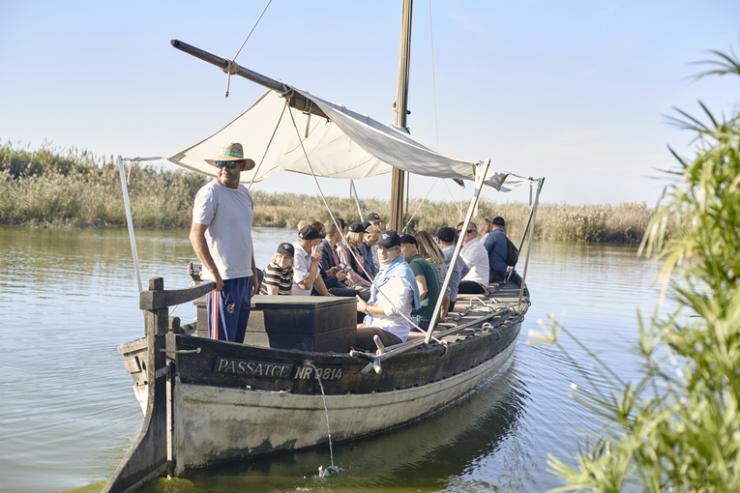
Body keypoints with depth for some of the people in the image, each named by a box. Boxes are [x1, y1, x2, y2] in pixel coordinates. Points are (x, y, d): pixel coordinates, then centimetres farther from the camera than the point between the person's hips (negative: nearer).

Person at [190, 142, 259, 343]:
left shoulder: (244, 193, 14)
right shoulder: (210, 193, -10)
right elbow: (196, 235, -17)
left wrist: (253, 273, 20)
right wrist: (213, 273, -21)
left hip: (244, 277, 8)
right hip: (222, 279, -8)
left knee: (238, 338, 13)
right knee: (222, 340, -6)